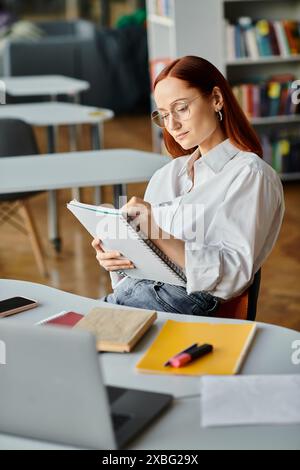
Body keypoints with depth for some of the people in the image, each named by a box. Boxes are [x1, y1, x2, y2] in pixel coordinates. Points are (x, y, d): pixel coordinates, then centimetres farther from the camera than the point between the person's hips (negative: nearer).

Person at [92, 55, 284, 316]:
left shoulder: (250, 175, -1)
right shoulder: (166, 175, 20)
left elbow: (235, 273, -11)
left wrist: (157, 234, -19)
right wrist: (116, 259, -3)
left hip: (187, 304, -6)